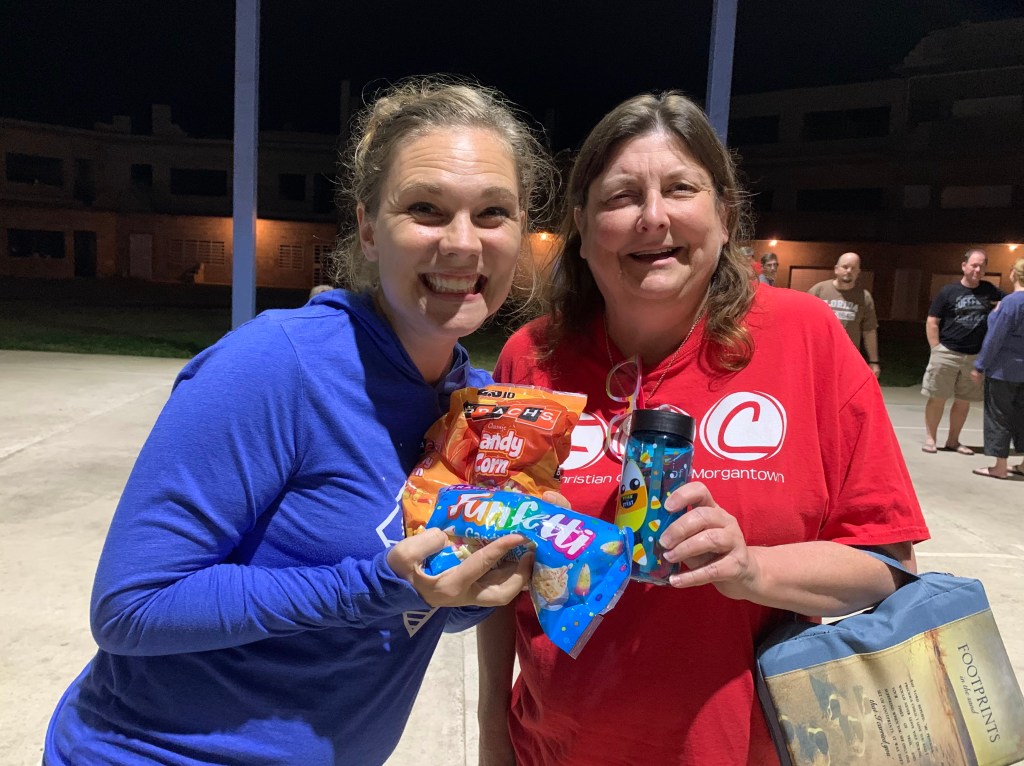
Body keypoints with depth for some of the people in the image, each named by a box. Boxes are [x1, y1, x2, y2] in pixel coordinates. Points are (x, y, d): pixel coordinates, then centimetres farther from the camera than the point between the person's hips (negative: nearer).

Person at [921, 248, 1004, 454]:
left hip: (976, 357, 3)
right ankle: (930, 438, 12)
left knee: (963, 401, 9)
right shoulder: (949, 291, -2)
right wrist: (937, 350, -7)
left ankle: (952, 441, 21)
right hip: (947, 354, -3)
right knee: (937, 398, 0)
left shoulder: (990, 291, 7)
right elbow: (932, 323, -1)